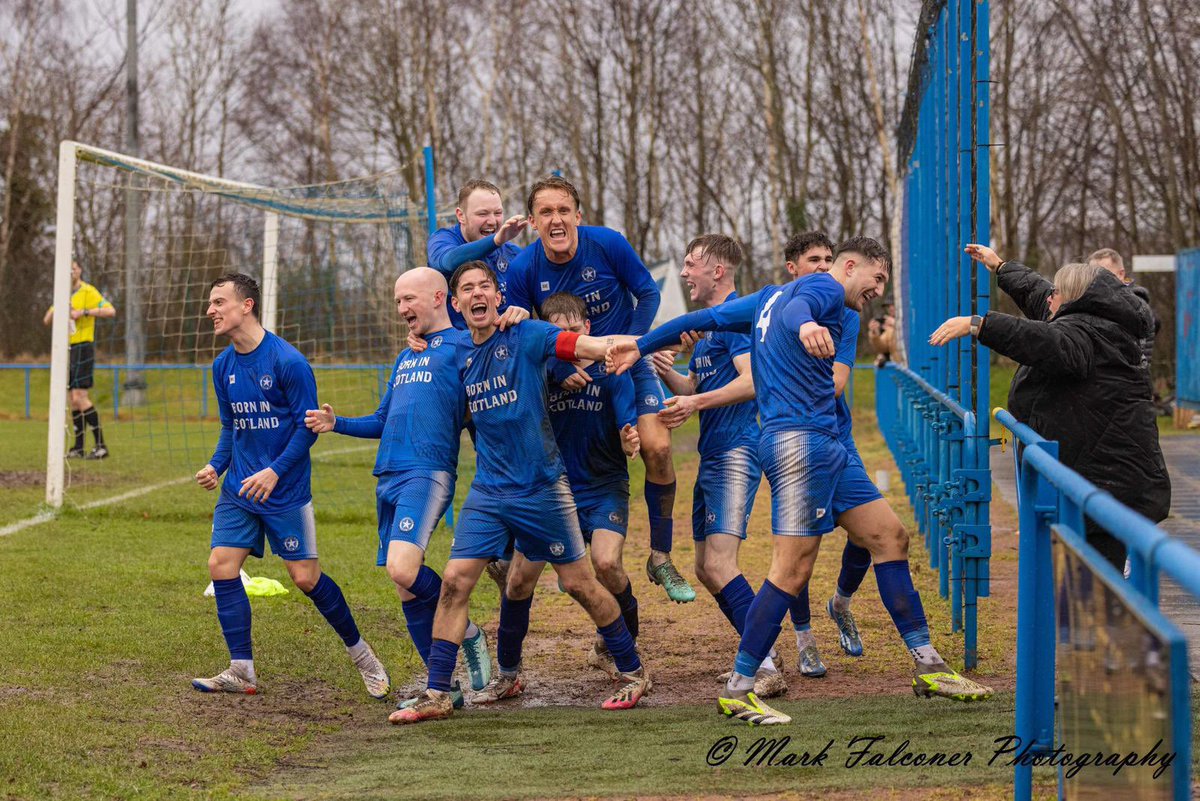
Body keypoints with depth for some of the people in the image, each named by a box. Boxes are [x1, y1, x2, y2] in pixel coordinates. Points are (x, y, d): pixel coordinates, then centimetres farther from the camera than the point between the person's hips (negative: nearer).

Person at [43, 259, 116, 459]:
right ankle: (78, 448, 11)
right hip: (68, 349, 8)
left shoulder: (88, 292, -7)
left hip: (83, 347, -8)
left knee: (79, 397, -15)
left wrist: (84, 312, -23)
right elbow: (47, 321, 16)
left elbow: (111, 311, -18)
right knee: (74, 400, 8)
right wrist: (55, 310, -5)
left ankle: (101, 446, -13)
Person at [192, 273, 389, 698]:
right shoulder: (222, 366, 6)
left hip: (286, 491, -6)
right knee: (221, 566, -5)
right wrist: (215, 466, 0)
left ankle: (360, 653, 16)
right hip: (238, 489, 6)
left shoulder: (288, 361, -14)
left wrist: (275, 471, -21)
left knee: (305, 578, -4)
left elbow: (308, 426, -12)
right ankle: (241, 672, 2)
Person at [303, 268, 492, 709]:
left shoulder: (462, 346, 0)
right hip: (388, 477, 8)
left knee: (403, 569, -25)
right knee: (406, 589, 6)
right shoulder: (405, 358, 25)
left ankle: (468, 632, 0)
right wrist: (336, 423, 16)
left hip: (427, 474, -8)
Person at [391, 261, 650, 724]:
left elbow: (586, 346, -24)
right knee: (455, 581, -5)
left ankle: (633, 673, 20)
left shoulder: (526, 337, -8)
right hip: (488, 491, 5)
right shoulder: (461, 359, 8)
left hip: (541, 487, -4)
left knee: (578, 582, 3)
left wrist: (620, 347, -44)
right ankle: (437, 695, 4)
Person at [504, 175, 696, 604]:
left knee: (656, 447, -16)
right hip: (567, 371, 1)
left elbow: (648, 293, -5)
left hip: (628, 363, -1)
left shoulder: (609, 244, -19)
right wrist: (560, 370, -21)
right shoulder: (523, 269, -15)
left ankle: (661, 558, -3)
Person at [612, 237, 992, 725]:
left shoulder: (769, 297, 24)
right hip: (800, 441, -11)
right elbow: (795, 308, -29)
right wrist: (805, 325, -53)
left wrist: (642, 347, 29)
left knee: (889, 538, 11)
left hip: (825, 446, 11)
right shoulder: (825, 287, -5)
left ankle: (928, 666, 13)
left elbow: (705, 318, 24)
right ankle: (737, 689, -8)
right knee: (792, 571, -12)